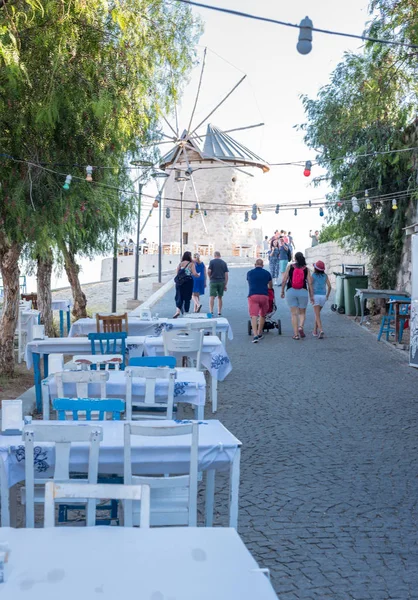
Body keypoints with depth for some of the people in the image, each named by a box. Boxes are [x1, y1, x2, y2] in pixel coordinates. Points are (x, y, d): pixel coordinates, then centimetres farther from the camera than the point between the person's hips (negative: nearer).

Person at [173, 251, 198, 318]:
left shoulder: (180, 263, 6)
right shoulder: (191, 264, -3)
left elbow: (177, 272, 2)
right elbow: (194, 273, -10)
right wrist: (198, 275, 11)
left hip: (179, 282, 2)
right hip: (188, 282, -2)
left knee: (179, 296, 5)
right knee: (187, 297, 9)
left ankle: (178, 310, -15)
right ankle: (186, 312, 14)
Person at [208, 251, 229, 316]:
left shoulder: (212, 261, 0)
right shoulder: (224, 263, 9)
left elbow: (209, 271, -10)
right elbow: (226, 274, 5)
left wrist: (210, 278, 10)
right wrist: (225, 285, 8)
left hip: (213, 281, -3)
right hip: (222, 281, 3)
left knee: (212, 297, -5)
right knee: (220, 297, 13)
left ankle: (211, 311, -19)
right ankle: (219, 312, 14)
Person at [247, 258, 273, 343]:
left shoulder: (249, 273, 12)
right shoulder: (267, 273, 12)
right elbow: (270, 286, 28)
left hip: (252, 295, -1)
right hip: (264, 295, 1)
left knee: (254, 316, -8)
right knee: (262, 315, 18)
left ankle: (255, 335, -22)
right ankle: (260, 334, 27)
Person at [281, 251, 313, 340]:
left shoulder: (290, 266, 0)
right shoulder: (306, 269, 2)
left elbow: (284, 280, -3)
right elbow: (310, 283, 0)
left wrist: (282, 291, 9)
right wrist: (311, 296, 6)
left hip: (291, 291, 0)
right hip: (303, 292, 0)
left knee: (294, 313, 5)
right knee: (302, 313, 15)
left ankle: (296, 334, 2)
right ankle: (301, 327, -11)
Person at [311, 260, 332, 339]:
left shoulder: (313, 275, -4)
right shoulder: (325, 276, 6)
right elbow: (329, 286, 0)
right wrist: (327, 295, 10)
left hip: (316, 296, -4)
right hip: (323, 296, 4)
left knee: (317, 315, -7)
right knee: (317, 313, 21)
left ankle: (321, 330, -26)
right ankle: (315, 331, 27)